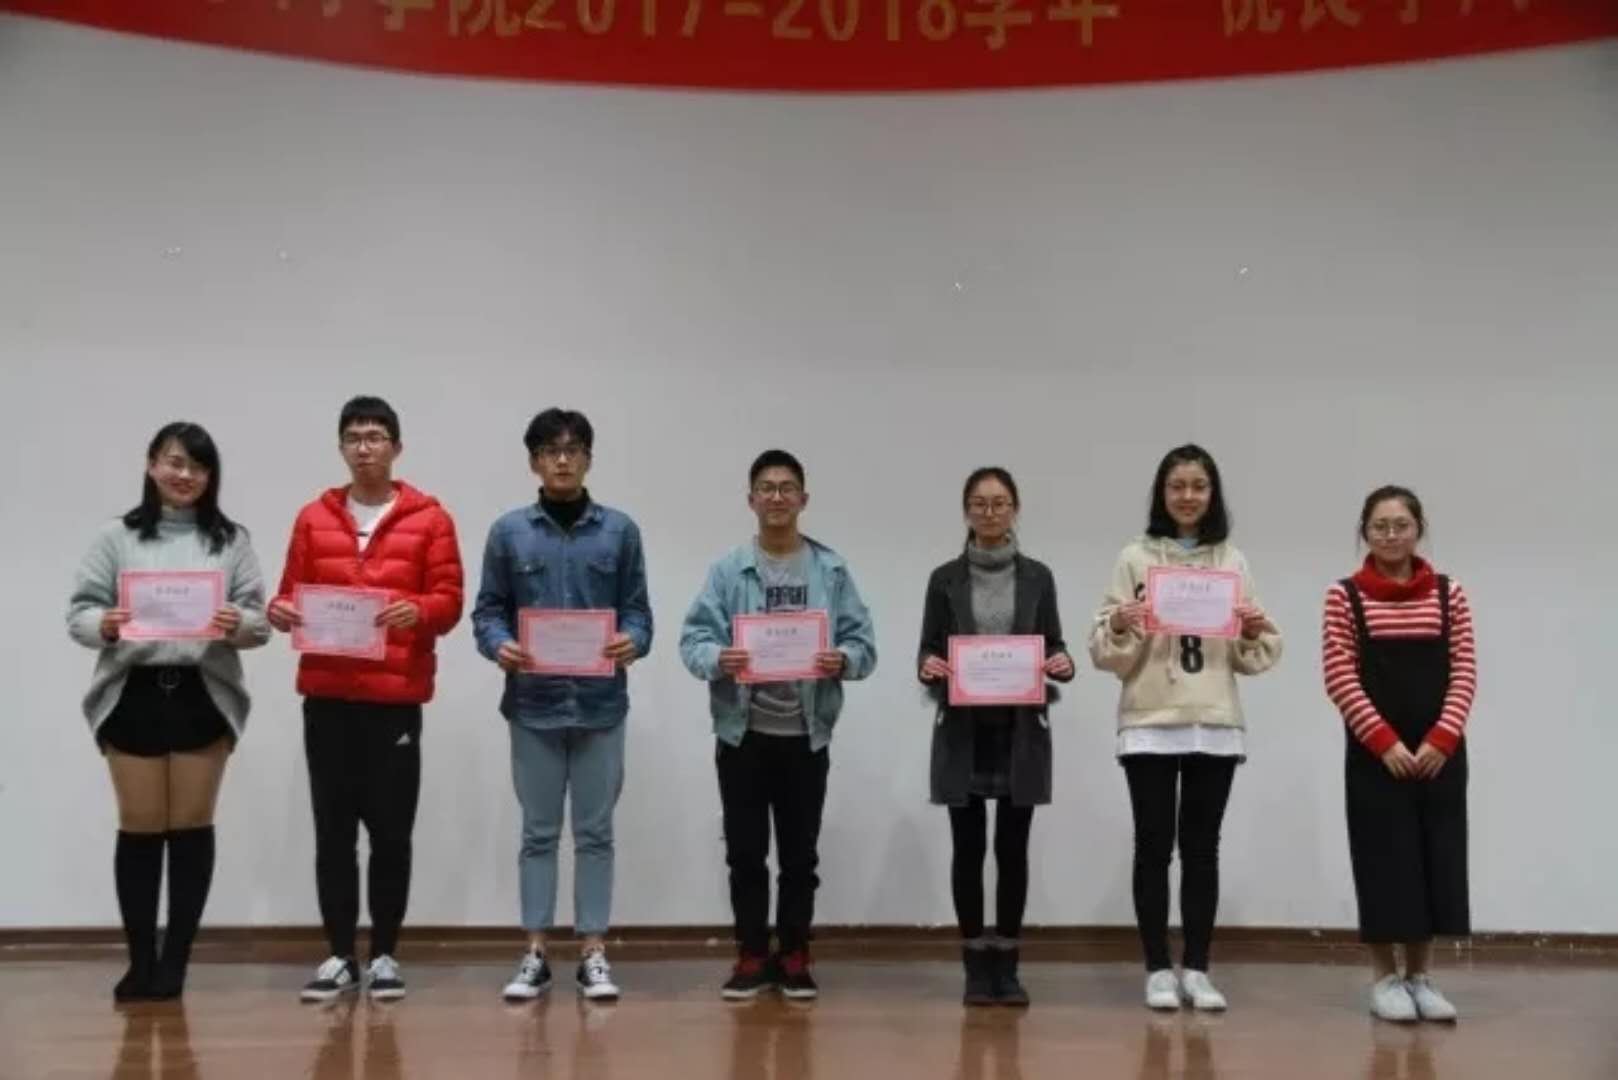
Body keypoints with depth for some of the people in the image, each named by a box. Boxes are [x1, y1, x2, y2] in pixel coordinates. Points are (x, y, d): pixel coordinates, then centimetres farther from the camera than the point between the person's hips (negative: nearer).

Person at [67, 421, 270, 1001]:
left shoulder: (231, 540, 6)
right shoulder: (116, 536, 6)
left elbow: (259, 621, 2)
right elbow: (79, 611, 2)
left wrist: (238, 625, -20)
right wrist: (104, 625, -19)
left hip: (204, 695, 0)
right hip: (133, 693, 0)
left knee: (191, 826, 4)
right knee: (140, 827, 4)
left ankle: (175, 960, 12)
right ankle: (140, 960, 12)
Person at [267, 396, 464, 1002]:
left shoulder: (429, 519, 4)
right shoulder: (314, 518, 11)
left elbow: (450, 600, -1)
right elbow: (293, 591, 12)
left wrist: (417, 611, -22)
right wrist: (280, 611, -11)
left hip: (396, 696, -2)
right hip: (326, 696, 2)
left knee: (391, 830, 2)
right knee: (333, 830, 5)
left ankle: (385, 955, 13)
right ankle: (339, 956, 14)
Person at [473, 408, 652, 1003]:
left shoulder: (620, 530, 3)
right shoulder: (509, 531, 3)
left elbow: (638, 610, 4)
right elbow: (487, 611, 3)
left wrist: (632, 642, -17)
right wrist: (499, 646, -17)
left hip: (601, 704, 0)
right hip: (534, 704, 0)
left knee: (595, 831, 6)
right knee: (538, 832, 8)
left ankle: (593, 953, 14)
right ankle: (535, 953, 15)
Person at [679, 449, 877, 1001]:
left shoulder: (832, 569, 2)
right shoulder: (728, 568, 0)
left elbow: (863, 640, 0)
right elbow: (693, 637, -5)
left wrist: (844, 660, -22)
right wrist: (717, 659, -26)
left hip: (806, 734, 0)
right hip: (743, 732, 0)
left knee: (800, 854, 8)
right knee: (745, 851, 7)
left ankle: (794, 956, 21)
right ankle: (752, 955, 19)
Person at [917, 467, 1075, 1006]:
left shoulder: (1038, 577, 6)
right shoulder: (945, 578, 3)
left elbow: (1054, 648, 5)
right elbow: (928, 652, 3)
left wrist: (1063, 664, -16)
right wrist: (928, 668, -19)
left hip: (1021, 729, 1)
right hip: (963, 730, 0)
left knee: (1013, 848, 3)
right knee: (969, 847, 2)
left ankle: (1006, 964, 14)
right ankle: (976, 965, 13)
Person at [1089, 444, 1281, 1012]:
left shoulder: (1233, 561, 9)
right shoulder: (1135, 559, 2)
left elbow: (1252, 659, 10)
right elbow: (1107, 654, 0)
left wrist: (1256, 634, -10)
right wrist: (1119, 628, -20)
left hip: (1217, 726, 2)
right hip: (1149, 725, -2)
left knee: (1202, 848, 6)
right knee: (1154, 846, 1)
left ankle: (1197, 969, 13)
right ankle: (1158, 970, 10)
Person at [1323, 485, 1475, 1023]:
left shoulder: (1449, 594, 5)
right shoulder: (1344, 596, -1)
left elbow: (1464, 674, 2)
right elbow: (1340, 677, -6)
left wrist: (1441, 739, -11)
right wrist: (1385, 742, -14)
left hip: (1440, 755, 3)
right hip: (1375, 756, -2)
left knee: (1436, 860, 6)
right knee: (1385, 859, 0)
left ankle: (1420, 976, 17)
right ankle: (1385, 977, 12)